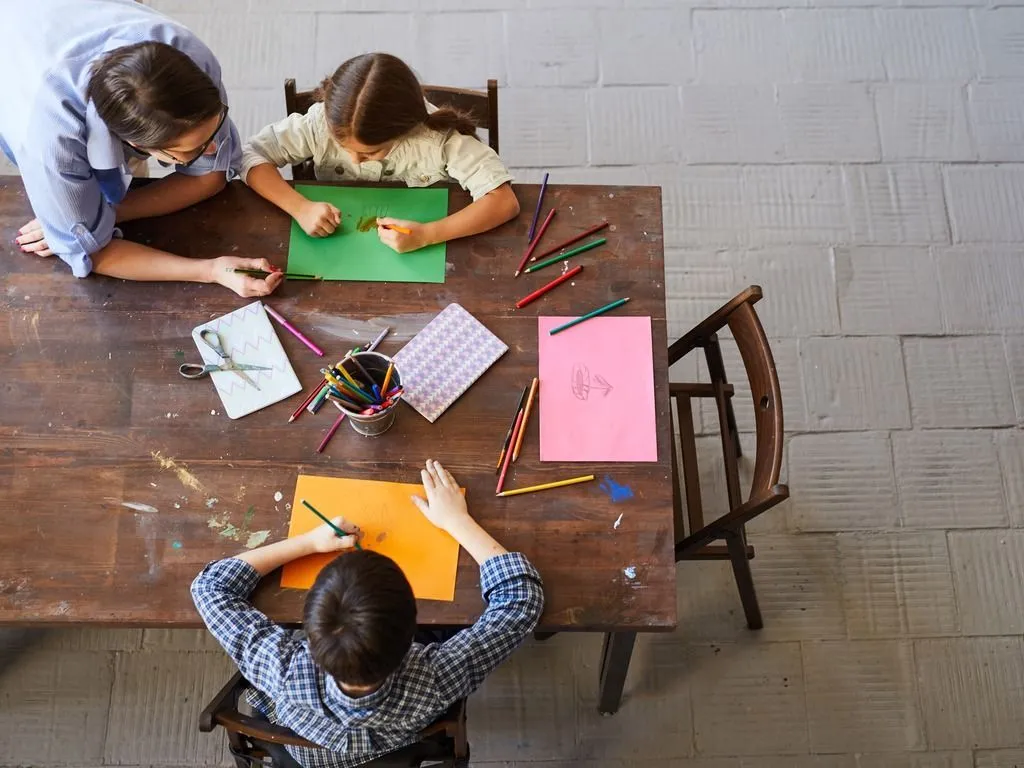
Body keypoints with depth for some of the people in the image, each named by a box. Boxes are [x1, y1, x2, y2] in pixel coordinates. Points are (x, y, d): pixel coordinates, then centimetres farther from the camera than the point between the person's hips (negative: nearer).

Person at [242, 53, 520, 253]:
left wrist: (426, 234, -39)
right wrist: (300, 207, -31)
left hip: (421, 256, -1)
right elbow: (253, 157, -14)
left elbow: (504, 201, -30)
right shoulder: (322, 121, -22)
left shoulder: (438, 134, -27)